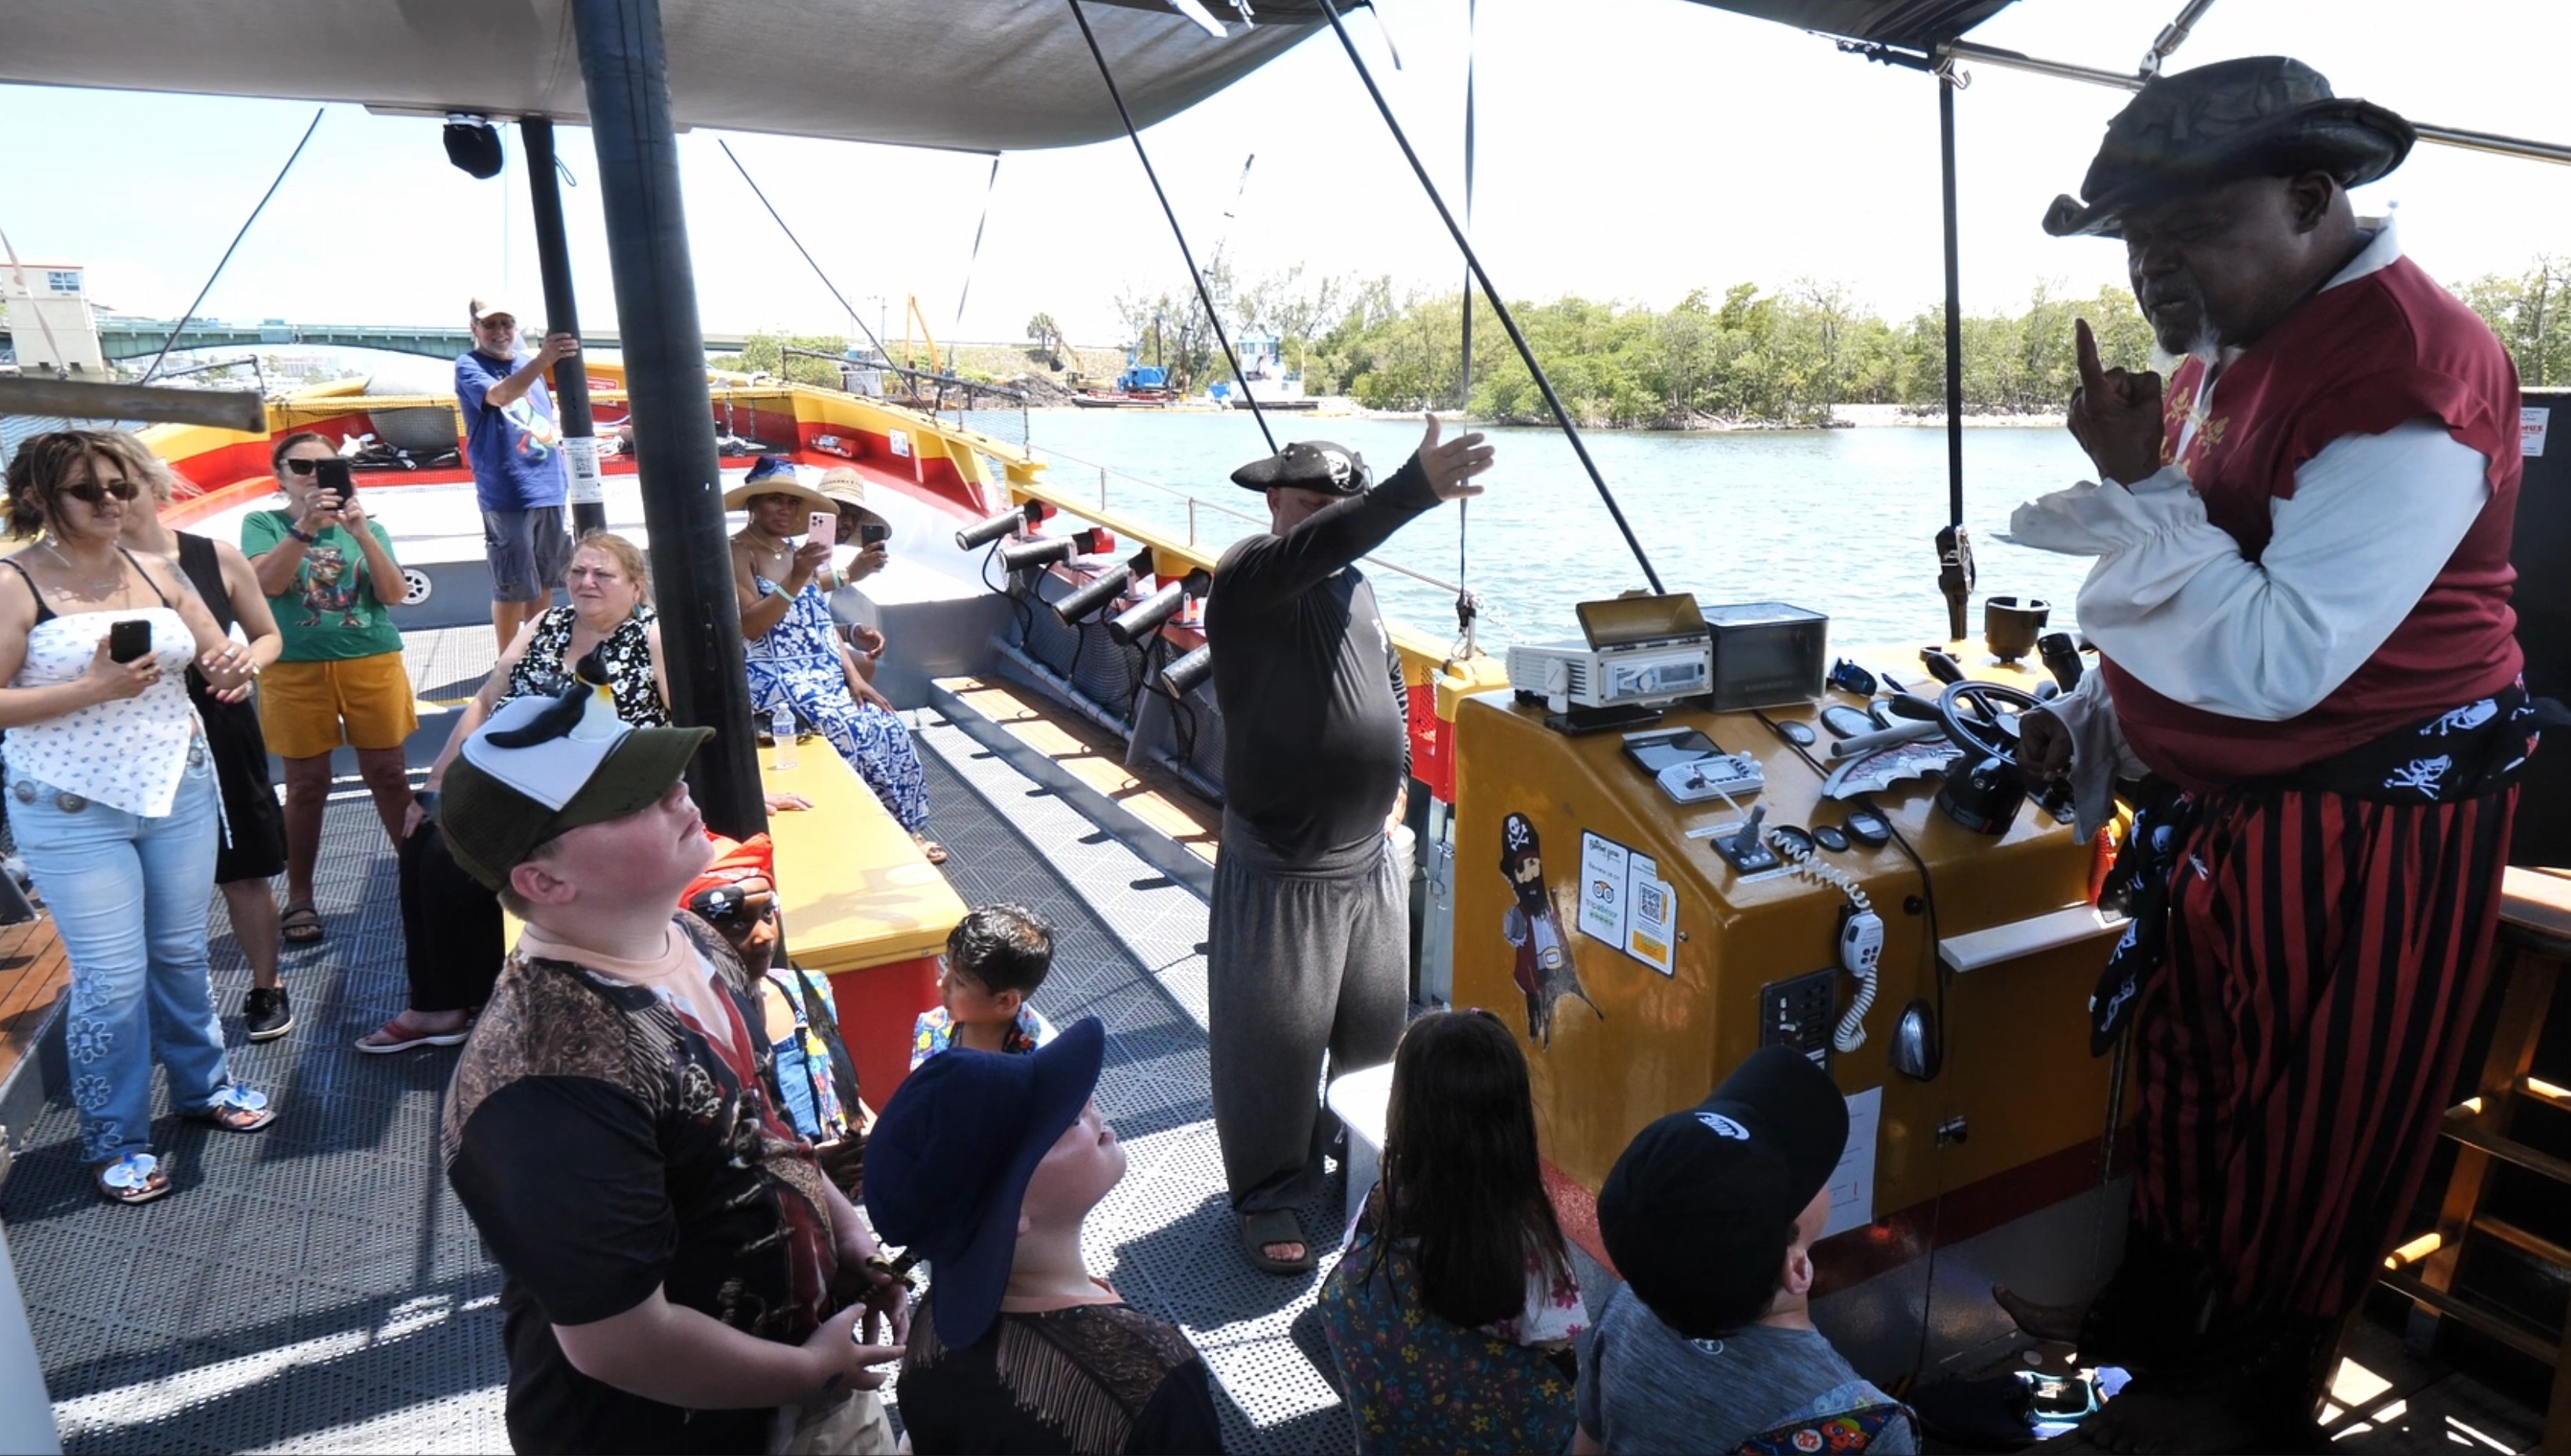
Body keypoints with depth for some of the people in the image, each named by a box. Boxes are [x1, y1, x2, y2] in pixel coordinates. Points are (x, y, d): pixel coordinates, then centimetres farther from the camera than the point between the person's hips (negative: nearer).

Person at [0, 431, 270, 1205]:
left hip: (180, 792, 5)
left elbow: (219, 657, 11)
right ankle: (113, 1141, 17)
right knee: (113, 978, 0)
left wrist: (233, 669, -11)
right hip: (73, 813, -5)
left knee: (182, 953, 17)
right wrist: (95, 688, -23)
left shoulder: (158, 573, 5)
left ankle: (202, 1085, 35)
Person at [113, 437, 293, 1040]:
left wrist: (246, 664, -13)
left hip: (223, 736, 2)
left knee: (246, 872, 11)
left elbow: (268, 636, 8)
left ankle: (266, 987, 28)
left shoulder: (217, 556, -3)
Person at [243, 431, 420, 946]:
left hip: (372, 663, 1)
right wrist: (306, 527, -29)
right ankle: (300, 897, 17)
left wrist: (360, 530, -18)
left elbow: (395, 593, -6)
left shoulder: (366, 527, 6)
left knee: (388, 774, 6)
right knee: (307, 784, 5)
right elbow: (266, 582, -16)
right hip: (297, 671, -1)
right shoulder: (262, 524, 2)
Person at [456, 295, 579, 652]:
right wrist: (542, 360, -43)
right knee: (512, 588, -3)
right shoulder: (468, 366, -6)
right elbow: (499, 395, -28)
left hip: (549, 490, 7)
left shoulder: (529, 366, 16)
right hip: (507, 496, -7)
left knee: (544, 582, 14)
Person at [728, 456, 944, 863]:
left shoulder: (799, 550, 17)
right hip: (774, 678, -6)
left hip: (825, 673, 7)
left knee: (891, 729, -14)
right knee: (853, 730, -27)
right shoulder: (736, 552, -5)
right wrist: (796, 579, -27)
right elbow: (749, 626, -17)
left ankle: (907, 827, -2)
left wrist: (854, 675, 1)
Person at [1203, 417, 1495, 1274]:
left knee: (1377, 1026, 20)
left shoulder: (1354, 588, 9)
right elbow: (1320, 544, -37)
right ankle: (1269, 1198, 24)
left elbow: (1393, 684, 23)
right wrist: (1418, 488, -49)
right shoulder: (1249, 579, -15)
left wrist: (1398, 780, 14)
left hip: (1369, 858, 7)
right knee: (1275, 1038, 4)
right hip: (1278, 870, -7)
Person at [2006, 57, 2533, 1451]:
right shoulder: (2227, 351, 6)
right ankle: (2157, 1313, 42)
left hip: (2362, 830, -8)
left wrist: (2139, 485, -23)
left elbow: (2276, 659, -28)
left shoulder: (2406, 364, -22)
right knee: (2180, 1073, 21)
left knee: (2302, 1127, 10)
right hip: (2218, 801, 8)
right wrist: (2089, 718, 6)